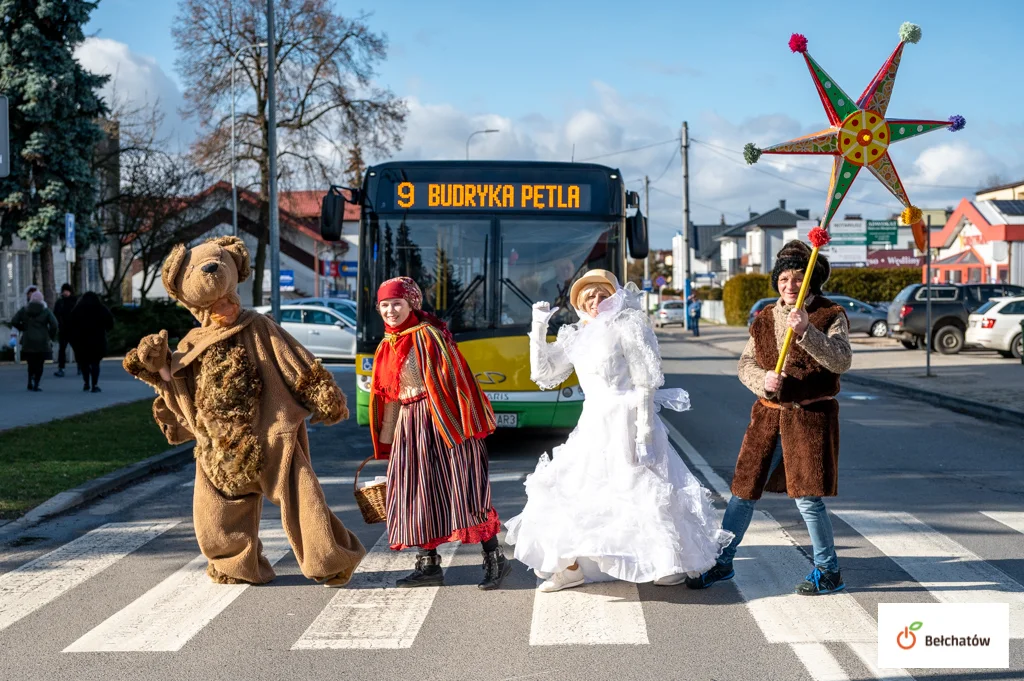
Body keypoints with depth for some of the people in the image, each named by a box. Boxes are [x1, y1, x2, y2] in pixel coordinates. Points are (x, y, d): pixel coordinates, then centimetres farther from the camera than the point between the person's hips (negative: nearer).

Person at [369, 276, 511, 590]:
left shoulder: (429, 335, -7)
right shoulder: (386, 348, 15)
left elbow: (453, 378, -12)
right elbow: (387, 397, 20)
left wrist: (462, 423, -18)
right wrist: (386, 442, 19)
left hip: (442, 420, -8)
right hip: (410, 426, 8)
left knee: (461, 487, -9)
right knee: (418, 493, 7)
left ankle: (494, 558, -3)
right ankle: (429, 564, 15)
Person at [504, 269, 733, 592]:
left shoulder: (626, 326, -5)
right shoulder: (576, 337, 13)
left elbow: (645, 383, -10)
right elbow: (543, 373, 13)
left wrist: (644, 432, -17)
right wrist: (538, 329, 4)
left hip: (626, 420, -6)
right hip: (592, 424, 7)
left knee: (645, 489, -5)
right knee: (570, 489, 3)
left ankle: (671, 563, 12)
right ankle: (571, 566, 14)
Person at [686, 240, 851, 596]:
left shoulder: (830, 315, -4)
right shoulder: (765, 318, 9)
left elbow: (841, 361, -18)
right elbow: (745, 364, 8)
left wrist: (805, 331, -30)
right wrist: (763, 379, -14)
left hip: (811, 417, -4)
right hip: (769, 416, 5)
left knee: (807, 497, -6)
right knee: (743, 490, 8)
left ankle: (828, 571, 12)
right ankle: (721, 562, 23)